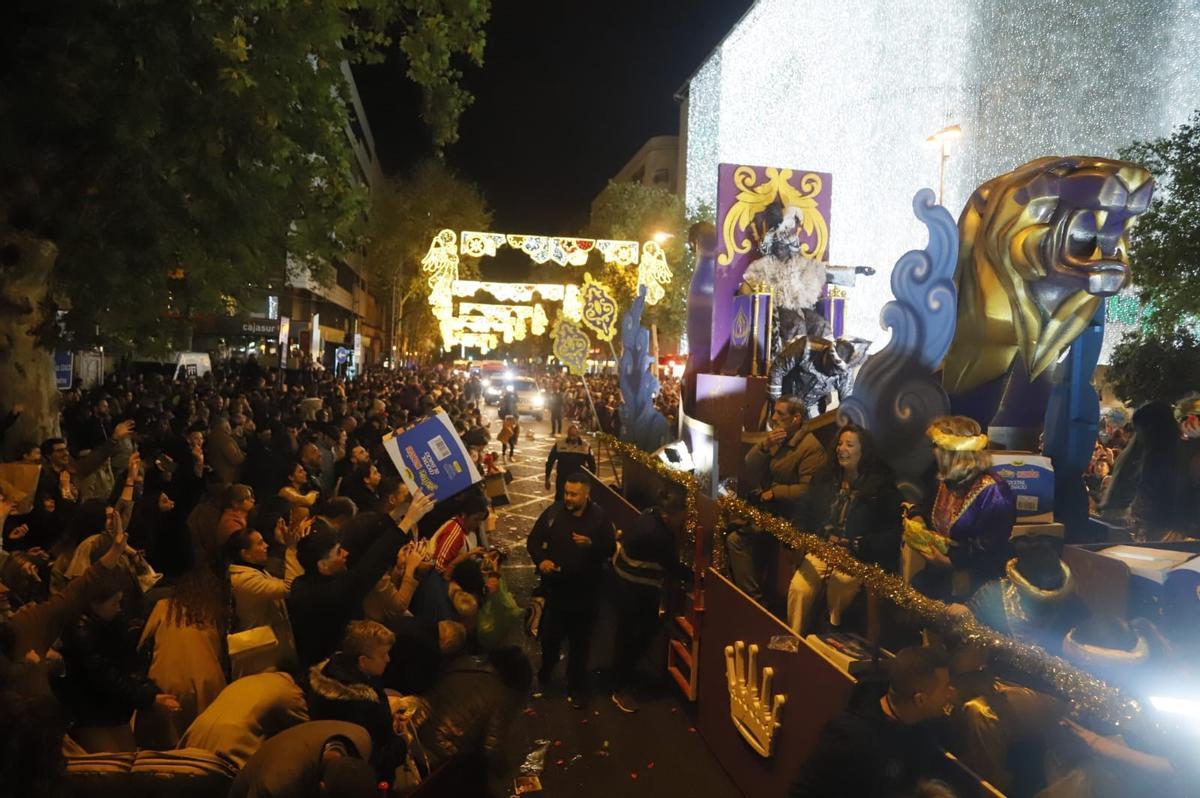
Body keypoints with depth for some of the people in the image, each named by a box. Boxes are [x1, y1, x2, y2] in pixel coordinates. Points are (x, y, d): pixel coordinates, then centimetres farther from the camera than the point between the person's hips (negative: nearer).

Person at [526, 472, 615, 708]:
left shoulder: (599, 516, -8)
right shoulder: (553, 512, -7)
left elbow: (611, 548, -7)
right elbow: (533, 540, 0)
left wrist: (591, 544, -26)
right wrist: (540, 560, -18)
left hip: (585, 591, -1)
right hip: (555, 587, 1)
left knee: (580, 642, 10)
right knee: (550, 635, 13)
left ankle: (576, 688, 28)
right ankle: (545, 672, 45)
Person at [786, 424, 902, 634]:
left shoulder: (881, 485, -3)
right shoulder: (825, 479, 13)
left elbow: (893, 531, -7)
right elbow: (804, 514, 15)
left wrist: (853, 545, -16)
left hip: (857, 557, -4)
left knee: (838, 591, -31)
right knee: (798, 589, -22)